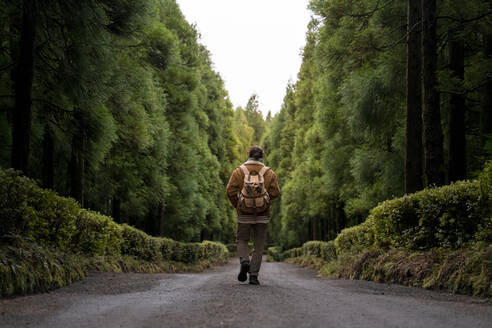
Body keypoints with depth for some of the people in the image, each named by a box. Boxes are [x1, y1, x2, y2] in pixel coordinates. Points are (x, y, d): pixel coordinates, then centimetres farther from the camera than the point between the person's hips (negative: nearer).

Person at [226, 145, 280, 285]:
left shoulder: (239, 171, -1)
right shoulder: (269, 172, 0)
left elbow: (230, 190, -8)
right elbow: (275, 192, -7)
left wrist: (237, 205, 6)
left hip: (244, 215, 0)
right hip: (262, 215, 0)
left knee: (242, 240, 17)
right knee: (258, 245, 9)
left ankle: (244, 261, -11)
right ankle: (253, 275, 3)